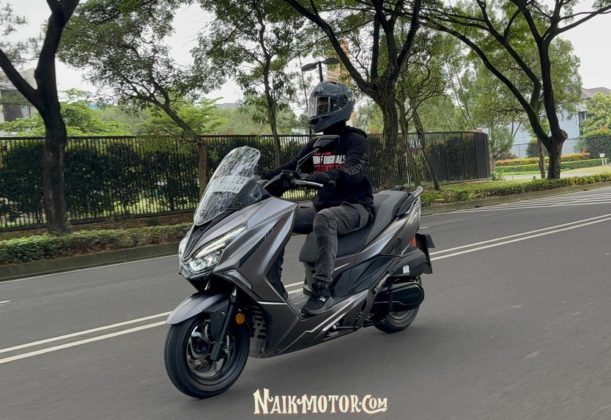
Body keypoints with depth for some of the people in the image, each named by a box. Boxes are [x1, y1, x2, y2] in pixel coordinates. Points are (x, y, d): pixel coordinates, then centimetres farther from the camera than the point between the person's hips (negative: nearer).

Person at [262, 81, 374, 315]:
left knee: (323, 219, -39)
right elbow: (291, 168, 9)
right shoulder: (316, 145, 16)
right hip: (322, 206, 7)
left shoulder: (355, 140, -5)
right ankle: (274, 287, -14)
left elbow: (355, 170, -25)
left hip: (355, 206, -7)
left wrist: (327, 176, -43)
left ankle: (322, 290, -37)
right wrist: (262, 179, -6)